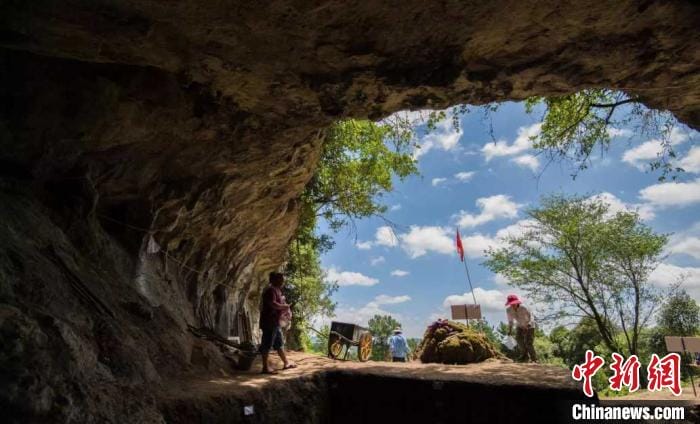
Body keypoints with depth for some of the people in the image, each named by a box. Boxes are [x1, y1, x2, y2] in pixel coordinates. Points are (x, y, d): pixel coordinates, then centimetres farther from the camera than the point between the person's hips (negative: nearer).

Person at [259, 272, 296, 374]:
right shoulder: (270, 290, -15)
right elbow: (273, 304, -28)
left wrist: (285, 309, 6)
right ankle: (265, 367, 3)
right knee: (267, 345, -3)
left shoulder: (277, 290, 17)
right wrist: (285, 306, -14)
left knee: (279, 343, 18)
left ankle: (286, 363, 28)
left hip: (275, 322, 11)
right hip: (269, 322, -11)